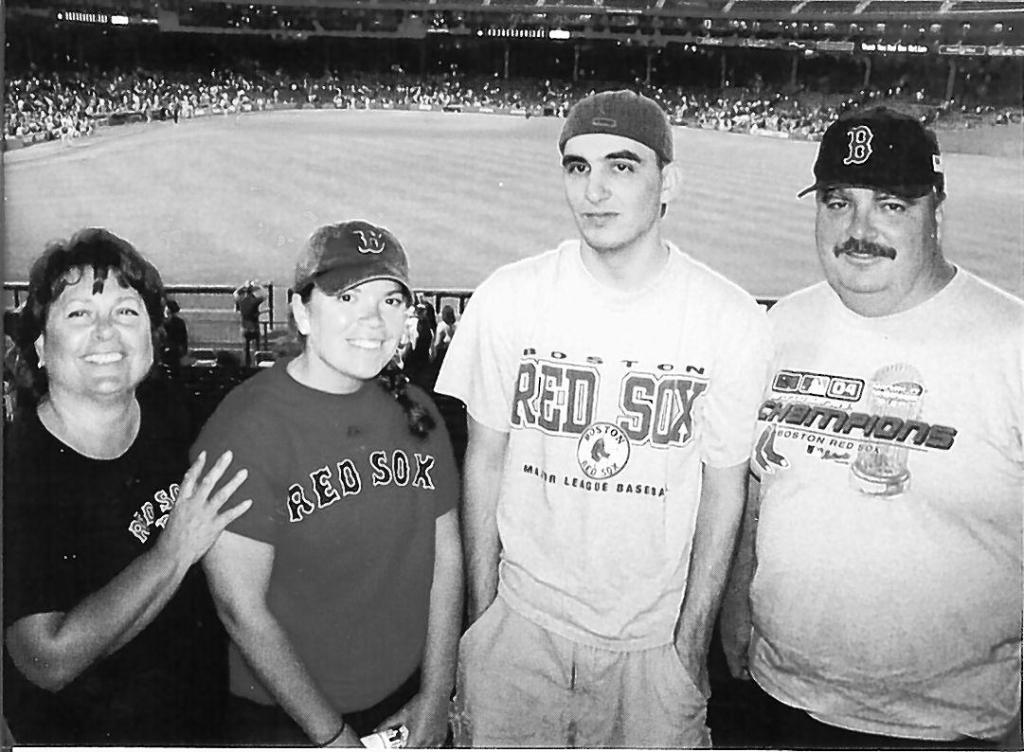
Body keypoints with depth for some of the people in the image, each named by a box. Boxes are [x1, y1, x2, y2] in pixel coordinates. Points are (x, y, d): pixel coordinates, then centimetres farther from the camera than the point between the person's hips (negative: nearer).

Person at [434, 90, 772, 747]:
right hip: (520, 622, 1)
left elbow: (724, 484, -3)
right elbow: (485, 459, -1)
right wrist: (481, 613, 0)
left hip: (655, 638, 0)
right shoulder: (508, 298, -8)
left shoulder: (734, 321, -10)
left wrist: (693, 638, -2)